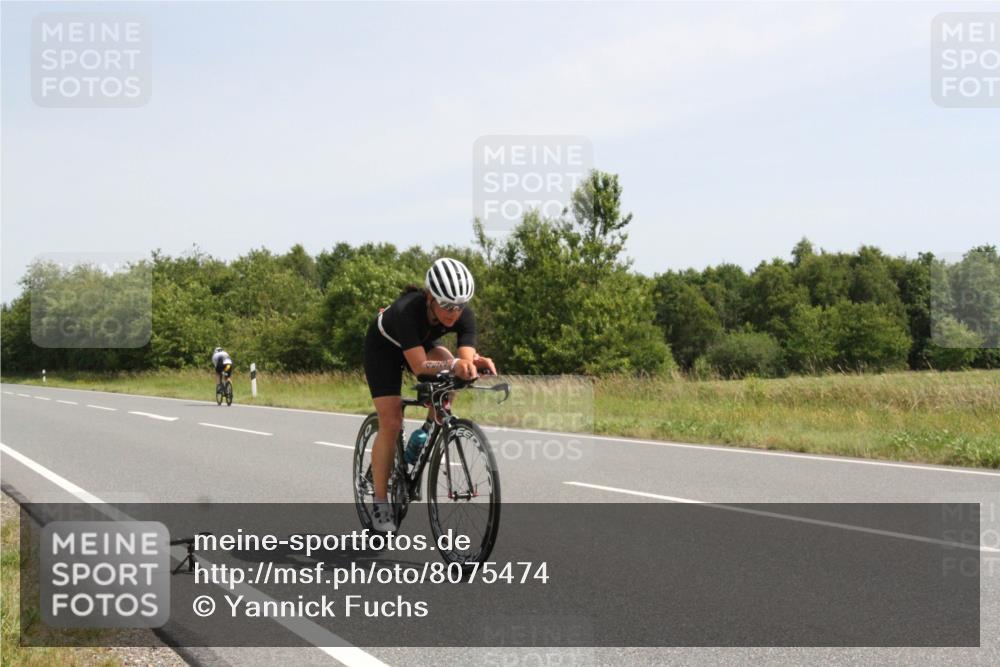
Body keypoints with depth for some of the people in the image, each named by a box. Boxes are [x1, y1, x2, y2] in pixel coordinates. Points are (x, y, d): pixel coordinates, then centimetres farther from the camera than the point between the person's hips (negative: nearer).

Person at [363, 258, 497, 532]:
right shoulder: (407, 310, -42)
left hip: (423, 344, 4)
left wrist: (475, 363, -58)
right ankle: (380, 504, -3)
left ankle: (429, 431, -3)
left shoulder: (464, 315, -30)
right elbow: (419, 366, -48)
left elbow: (465, 360, -36)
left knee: (449, 369, -28)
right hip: (383, 347, -4)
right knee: (390, 423, -13)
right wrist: (453, 365, -64)